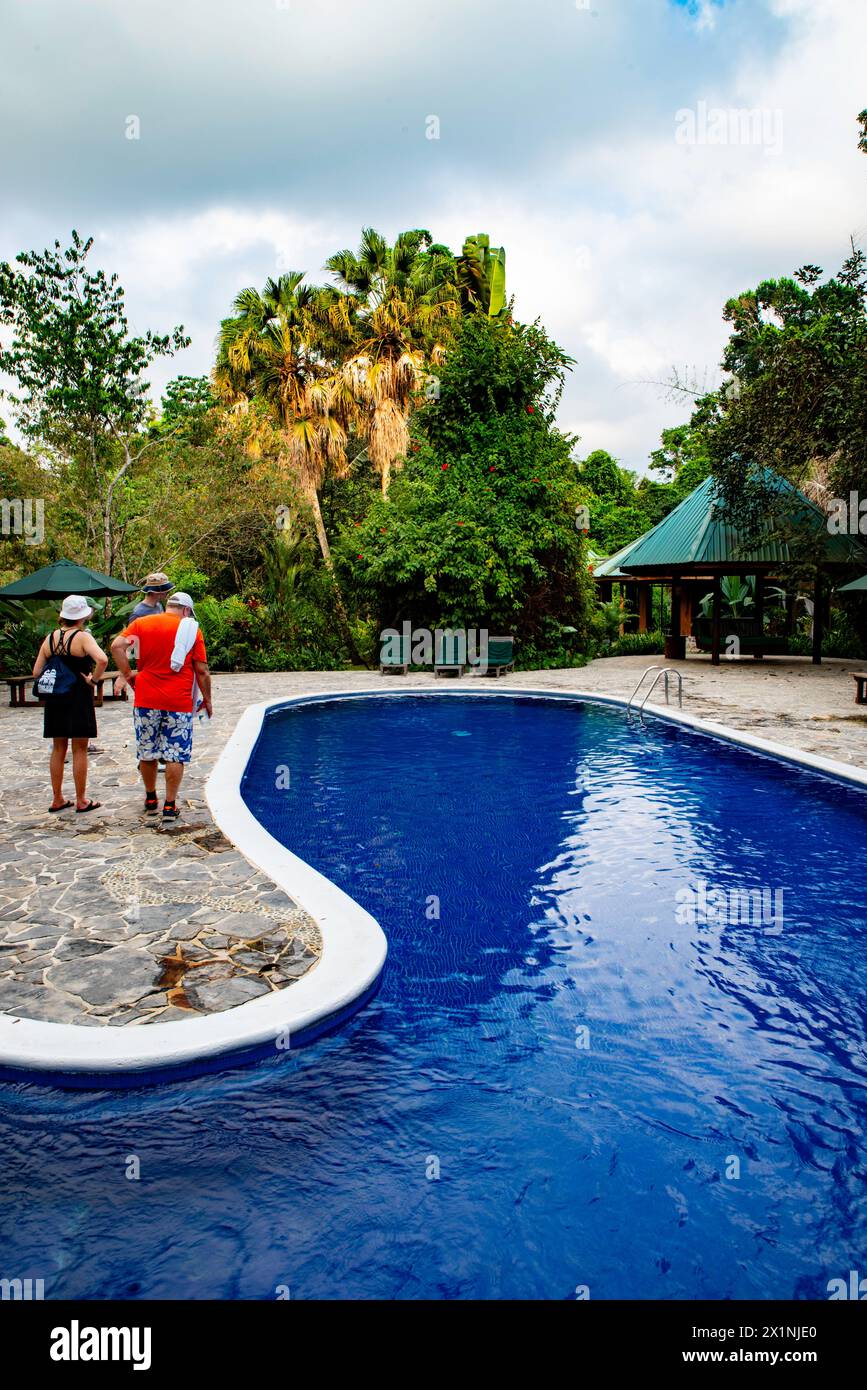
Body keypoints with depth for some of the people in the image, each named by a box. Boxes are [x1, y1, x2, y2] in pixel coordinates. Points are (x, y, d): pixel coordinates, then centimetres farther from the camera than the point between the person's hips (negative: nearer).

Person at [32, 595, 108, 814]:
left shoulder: (50, 638, 4)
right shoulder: (83, 637, -13)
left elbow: (37, 672, 4)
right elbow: (102, 659, -31)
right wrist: (93, 679, -17)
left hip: (55, 698, 5)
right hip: (79, 698, -5)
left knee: (58, 749, 14)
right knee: (79, 750, 3)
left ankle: (57, 799, 21)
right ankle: (81, 801, 9)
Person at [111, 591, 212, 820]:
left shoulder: (141, 623, 7)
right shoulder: (191, 630, 1)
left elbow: (117, 646, -6)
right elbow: (202, 670, 0)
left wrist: (127, 674, 3)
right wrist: (207, 700, 9)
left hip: (146, 700, 3)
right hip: (179, 702, -3)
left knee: (147, 752, 15)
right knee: (175, 755, 3)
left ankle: (151, 800, 27)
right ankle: (170, 806, 4)